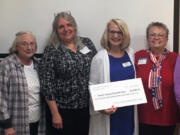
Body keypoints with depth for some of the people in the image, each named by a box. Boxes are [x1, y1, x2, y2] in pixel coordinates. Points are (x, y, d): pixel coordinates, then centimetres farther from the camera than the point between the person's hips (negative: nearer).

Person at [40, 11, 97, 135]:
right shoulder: (51, 50, -5)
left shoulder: (87, 43, 4)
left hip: (86, 108, 3)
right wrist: (55, 114, -11)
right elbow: (47, 83, -8)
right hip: (62, 110, -3)